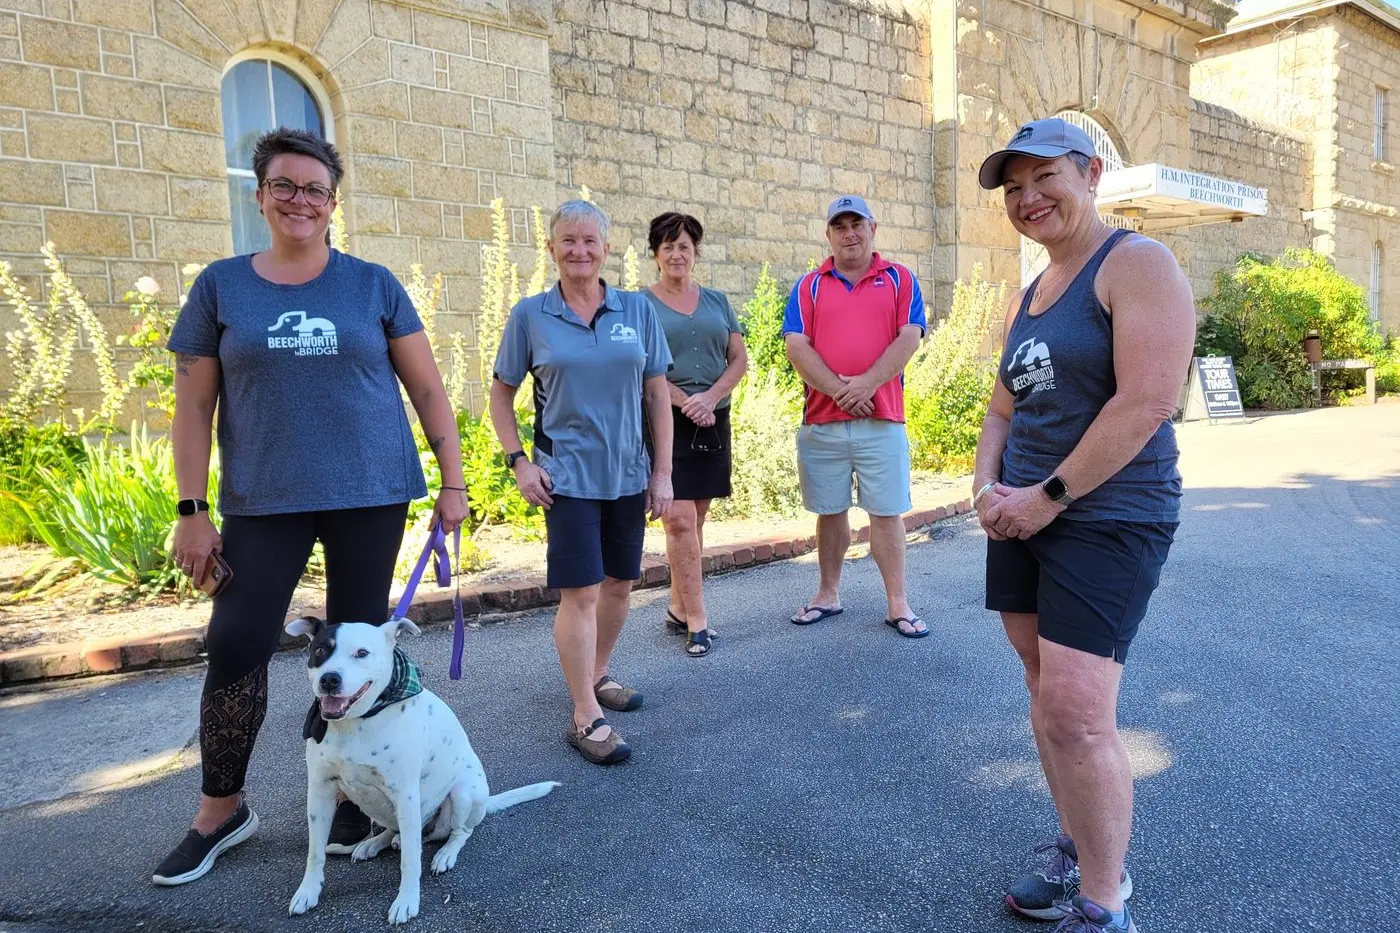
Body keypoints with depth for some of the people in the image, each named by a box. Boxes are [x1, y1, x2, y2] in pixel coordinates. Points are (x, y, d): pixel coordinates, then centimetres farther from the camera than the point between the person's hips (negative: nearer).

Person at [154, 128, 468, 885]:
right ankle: (220, 811, 22)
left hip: (370, 495, 0)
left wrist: (453, 481, -1)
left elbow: (428, 389, 4)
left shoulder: (372, 285, 3)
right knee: (234, 647, 0)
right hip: (264, 503, 1)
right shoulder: (221, 286, 5)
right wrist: (192, 510, -1)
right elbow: (193, 408, 5)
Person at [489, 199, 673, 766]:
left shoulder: (637, 310, 2)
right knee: (580, 592, -5)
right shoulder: (530, 315, -2)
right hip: (567, 475, -3)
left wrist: (662, 471, 1)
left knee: (620, 582, 14)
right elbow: (501, 394, 5)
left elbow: (658, 395, 4)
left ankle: (598, 675, 36)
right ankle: (585, 716, 5)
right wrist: (518, 462, -6)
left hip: (628, 473, 4)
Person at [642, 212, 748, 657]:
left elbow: (739, 358, 9)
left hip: (713, 421, 4)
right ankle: (697, 619, -2)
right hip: (665, 421, -4)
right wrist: (685, 402, -13)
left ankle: (678, 609, 19)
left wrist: (711, 397, -7)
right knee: (679, 519, -10)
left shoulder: (716, 301, 14)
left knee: (695, 518, 7)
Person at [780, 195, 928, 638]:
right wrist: (838, 390, -14)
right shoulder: (809, 286, 9)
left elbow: (909, 338, -2)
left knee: (887, 513, 3)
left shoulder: (899, 279, 9)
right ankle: (828, 595, 24)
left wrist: (867, 382, -15)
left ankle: (897, 604, 11)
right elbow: (797, 345, -2)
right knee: (830, 511, 11)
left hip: (882, 419, -1)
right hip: (821, 420, 1)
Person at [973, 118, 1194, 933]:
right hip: (1022, 520, 8)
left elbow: (1148, 400, -19)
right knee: (1049, 700, 13)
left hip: (1107, 519, -8)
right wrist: (987, 488, -2)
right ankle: (1079, 849, 30)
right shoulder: (1026, 297, 15)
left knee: (1076, 715, -11)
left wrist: (1048, 497, -17)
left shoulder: (1138, 263, -9)